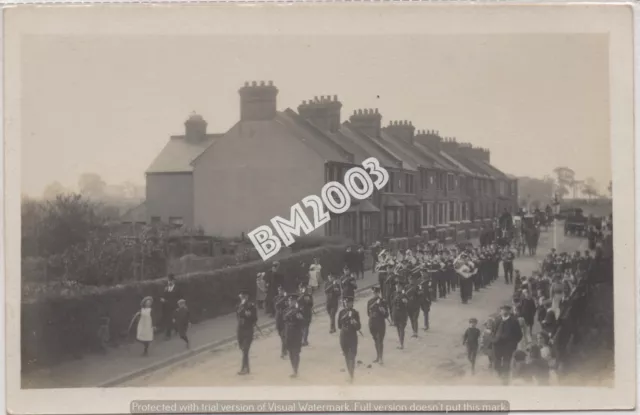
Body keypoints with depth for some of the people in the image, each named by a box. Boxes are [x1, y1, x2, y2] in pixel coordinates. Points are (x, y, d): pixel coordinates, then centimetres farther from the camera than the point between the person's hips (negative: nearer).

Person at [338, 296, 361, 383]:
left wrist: (355, 323, -22)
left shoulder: (355, 313, -3)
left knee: (352, 356, -9)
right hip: (343, 336, 3)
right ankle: (350, 374, 24)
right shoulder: (342, 312, 3)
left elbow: (358, 327, -3)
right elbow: (339, 325, 7)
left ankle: (351, 375, -11)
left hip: (353, 336, -3)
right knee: (346, 356, 11)